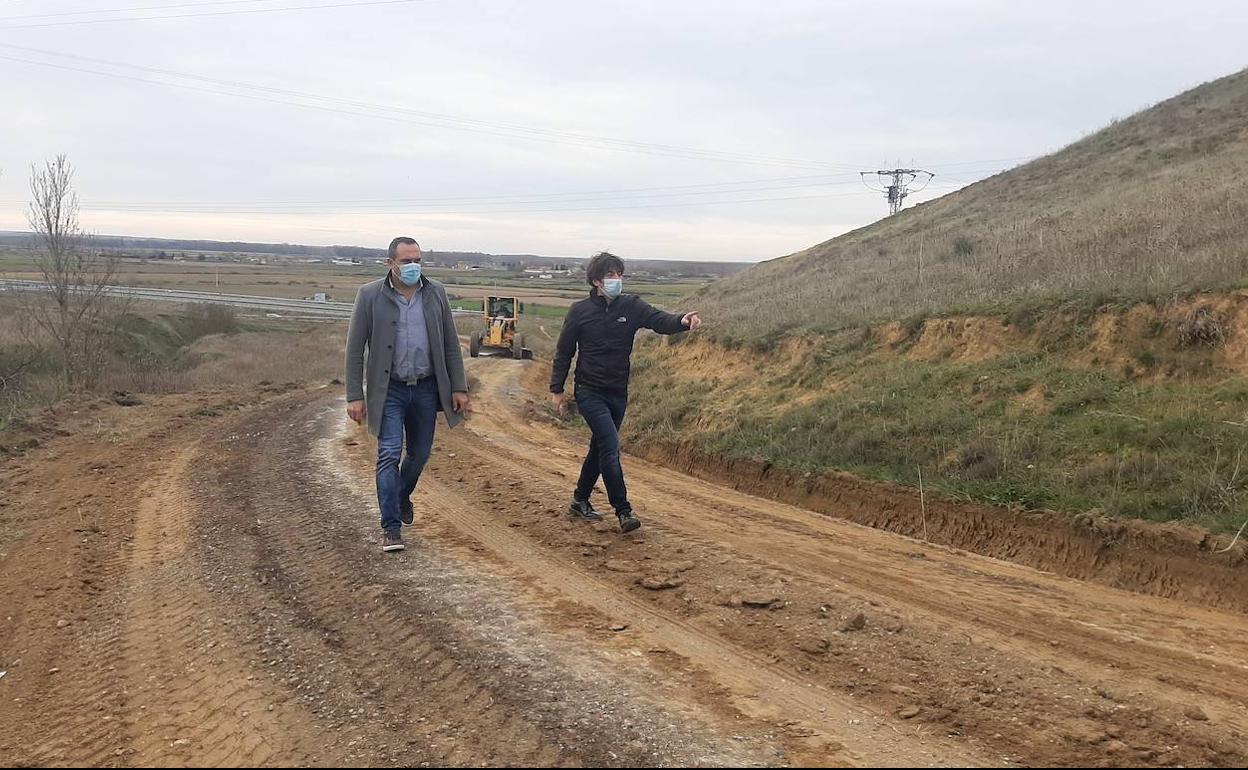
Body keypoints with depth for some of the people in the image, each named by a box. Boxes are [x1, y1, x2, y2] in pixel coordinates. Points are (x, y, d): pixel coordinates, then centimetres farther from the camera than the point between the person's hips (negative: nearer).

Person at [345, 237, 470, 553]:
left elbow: (451, 344, 5)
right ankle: (391, 527, -4)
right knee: (390, 455, -10)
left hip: (426, 388, 3)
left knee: (420, 453, 15)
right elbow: (355, 349, -5)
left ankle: (402, 495, 44)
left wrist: (459, 387, 1)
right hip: (389, 390, -3)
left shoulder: (436, 293, 2)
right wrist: (355, 396, -10)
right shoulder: (370, 295, -7)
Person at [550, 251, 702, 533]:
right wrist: (557, 390, 2)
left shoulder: (632, 306, 0)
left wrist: (682, 321, -39)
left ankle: (580, 501, 32)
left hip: (618, 393, 4)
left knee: (601, 447, 15)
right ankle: (623, 511, -12)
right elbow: (564, 353, 3)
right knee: (610, 447, -15)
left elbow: (659, 320, -17)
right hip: (589, 391, -4)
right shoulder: (580, 311, -4)